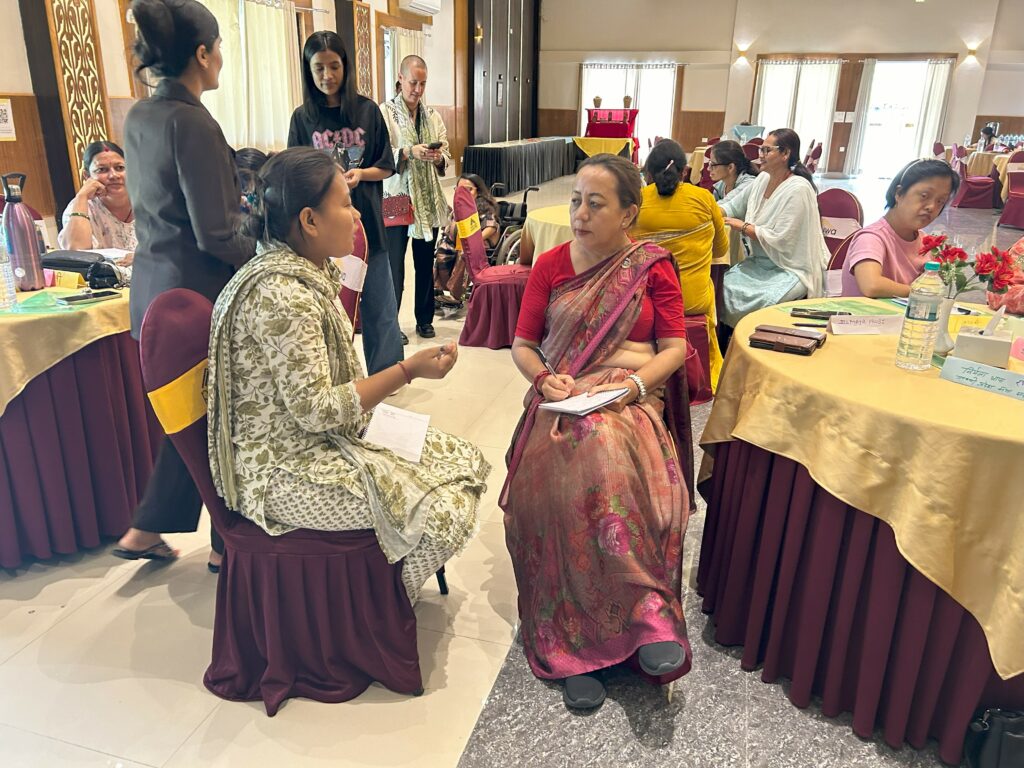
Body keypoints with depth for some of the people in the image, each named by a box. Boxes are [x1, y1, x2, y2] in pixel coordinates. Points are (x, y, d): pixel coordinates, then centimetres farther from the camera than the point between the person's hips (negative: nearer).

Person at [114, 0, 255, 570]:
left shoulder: (138, 118, 9)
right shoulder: (192, 122, -18)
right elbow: (216, 235, -20)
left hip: (153, 286, 9)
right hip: (199, 292, -9)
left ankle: (146, 531, 29)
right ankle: (229, 541, 22)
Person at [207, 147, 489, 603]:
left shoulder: (308, 271, 5)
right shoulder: (281, 293, -26)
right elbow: (315, 410, -25)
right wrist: (408, 371, -20)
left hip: (321, 438, 10)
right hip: (283, 468, -10)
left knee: (466, 463, 7)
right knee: (446, 509, -17)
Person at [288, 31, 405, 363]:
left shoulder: (367, 111, 2)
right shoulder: (303, 118, 2)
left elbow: (386, 167, 6)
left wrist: (360, 174, -13)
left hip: (366, 221, 0)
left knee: (379, 308, 5)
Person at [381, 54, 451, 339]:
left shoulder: (432, 115, 10)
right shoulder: (385, 112, -3)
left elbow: (446, 157, 7)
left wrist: (438, 157, -15)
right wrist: (410, 152, -25)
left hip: (428, 200, 4)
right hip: (396, 199, -4)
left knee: (425, 263, 11)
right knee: (395, 264, -3)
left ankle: (424, 319, 24)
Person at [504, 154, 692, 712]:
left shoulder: (653, 266, 8)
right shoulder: (551, 266, 13)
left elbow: (674, 348, 5)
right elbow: (522, 345, 13)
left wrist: (635, 383, -13)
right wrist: (544, 379, -8)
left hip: (632, 399, -1)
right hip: (563, 400, 2)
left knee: (606, 463, -36)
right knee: (565, 476, -33)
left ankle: (576, 642, -27)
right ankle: (647, 613, -23)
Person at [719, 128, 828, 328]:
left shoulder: (798, 189, -16)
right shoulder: (763, 179, 7)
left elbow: (780, 240, -20)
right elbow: (734, 207, 17)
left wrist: (743, 227, -14)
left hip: (792, 268, -7)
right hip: (760, 262, 7)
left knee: (758, 301, -31)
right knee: (722, 287, -15)